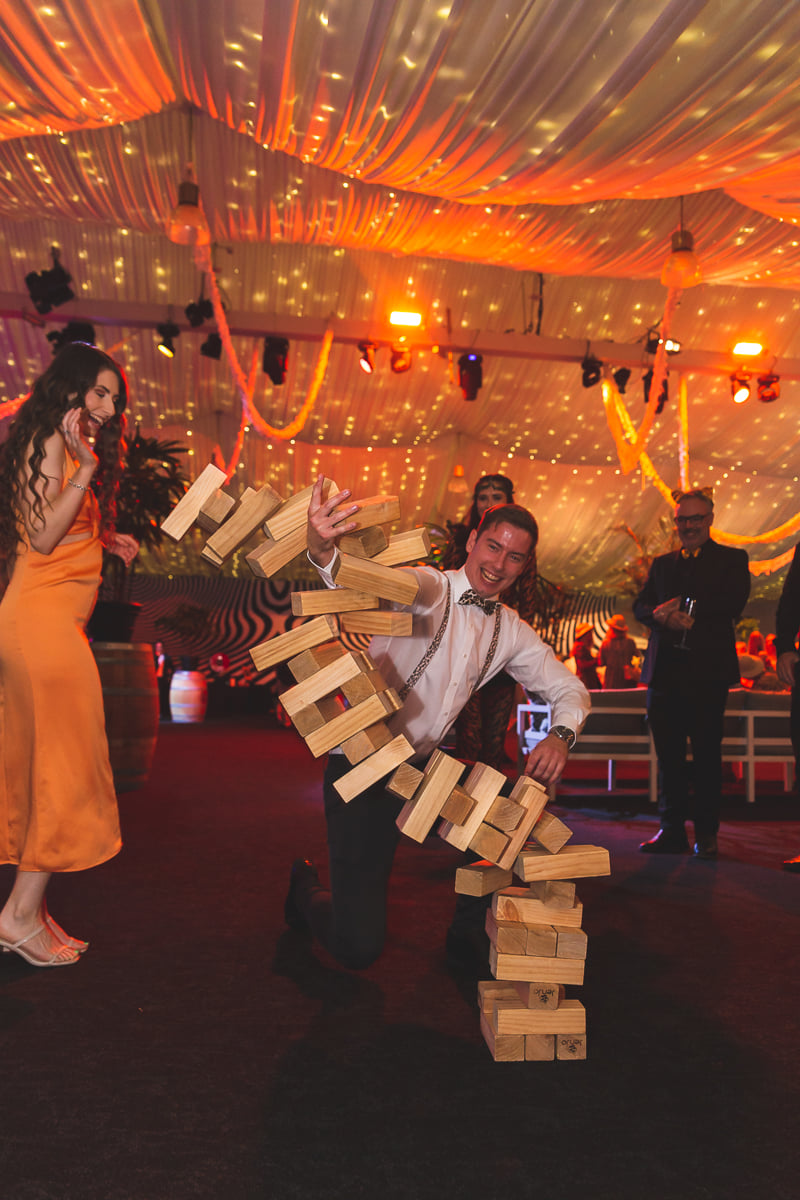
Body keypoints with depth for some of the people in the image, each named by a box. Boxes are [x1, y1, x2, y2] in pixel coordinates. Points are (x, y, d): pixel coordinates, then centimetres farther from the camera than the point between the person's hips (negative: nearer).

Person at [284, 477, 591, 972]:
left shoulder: (511, 631, 4)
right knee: (359, 947, -8)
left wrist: (561, 734, -10)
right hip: (360, 769, -6)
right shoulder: (427, 589, -15)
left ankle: (469, 934, 13)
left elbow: (569, 688, 13)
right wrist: (324, 551, -60)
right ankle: (309, 889, 29)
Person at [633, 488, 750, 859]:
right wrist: (664, 618, -13)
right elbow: (641, 606, 9)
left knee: (707, 755, 0)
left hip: (707, 670, -4)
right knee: (668, 755, 5)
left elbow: (733, 602, -9)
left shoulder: (732, 559, 8)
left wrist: (685, 608, -15)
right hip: (665, 670, 4)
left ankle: (706, 834, 10)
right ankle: (672, 831, 14)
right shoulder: (662, 564, 20)